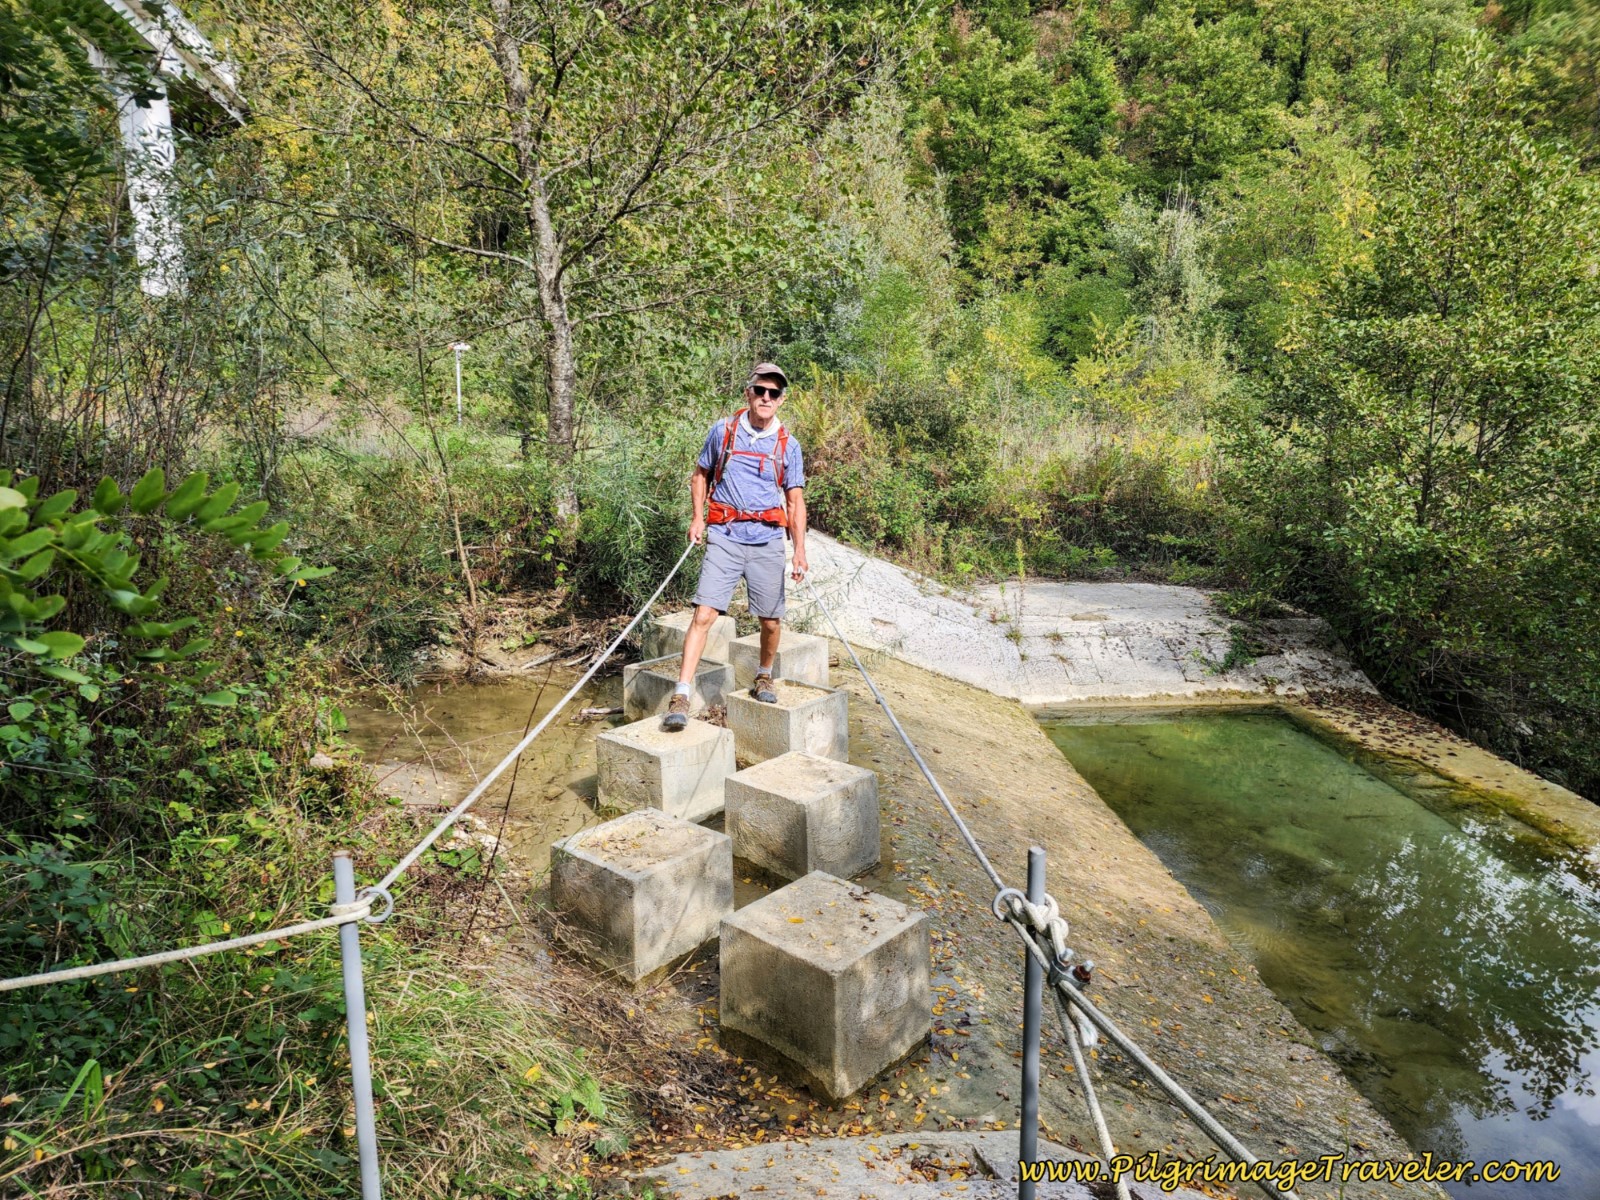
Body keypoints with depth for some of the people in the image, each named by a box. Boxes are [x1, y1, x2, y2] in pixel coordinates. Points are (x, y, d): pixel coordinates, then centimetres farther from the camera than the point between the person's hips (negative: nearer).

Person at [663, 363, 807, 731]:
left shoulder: (788, 446, 7)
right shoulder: (723, 431, 5)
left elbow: (795, 501, 8)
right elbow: (700, 475, 17)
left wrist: (800, 550, -2)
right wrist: (697, 518, 3)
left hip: (767, 542, 2)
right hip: (724, 537, -2)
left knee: (771, 620, 8)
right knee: (704, 614, -13)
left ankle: (764, 677, 35)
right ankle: (681, 697, -12)